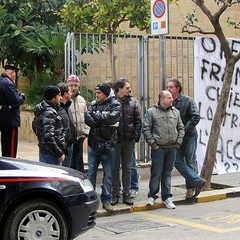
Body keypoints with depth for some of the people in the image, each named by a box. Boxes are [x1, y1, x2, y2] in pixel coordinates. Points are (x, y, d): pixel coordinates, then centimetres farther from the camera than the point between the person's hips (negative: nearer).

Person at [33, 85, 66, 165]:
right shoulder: (49, 113, -20)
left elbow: (34, 126, 27)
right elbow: (48, 137, -27)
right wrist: (59, 153, -21)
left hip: (44, 152, 11)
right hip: (51, 154, -11)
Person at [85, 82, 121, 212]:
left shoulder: (115, 105, -3)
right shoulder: (94, 104, 7)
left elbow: (112, 117, -21)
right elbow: (87, 118, -5)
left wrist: (95, 115, -11)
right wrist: (103, 122, -18)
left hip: (107, 144, -3)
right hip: (93, 143, 3)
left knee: (108, 174, 6)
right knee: (91, 172, 8)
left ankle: (106, 200, 16)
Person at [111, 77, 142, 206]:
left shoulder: (133, 102, 4)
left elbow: (138, 120, 6)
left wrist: (136, 136, -2)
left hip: (129, 140, 3)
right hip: (115, 139, -3)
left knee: (127, 168, 10)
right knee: (115, 167, 5)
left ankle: (126, 194, 18)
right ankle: (115, 194, 14)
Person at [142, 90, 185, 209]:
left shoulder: (175, 112, 11)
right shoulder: (151, 112, -3)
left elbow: (181, 128, 16)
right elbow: (146, 129, -4)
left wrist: (178, 142, 6)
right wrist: (152, 143, -9)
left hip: (172, 148, 4)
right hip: (158, 148, -4)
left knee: (167, 173, 11)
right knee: (156, 173, -2)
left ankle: (167, 197, 18)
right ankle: (152, 196, 11)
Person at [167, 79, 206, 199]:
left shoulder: (187, 101, -8)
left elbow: (196, 117, -13)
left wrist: (185, 129, -16)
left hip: (189, 136, -4)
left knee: (190, 162, 3)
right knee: (178, 161, -3)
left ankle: (191, 187, 9)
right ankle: (197, 181, 1)